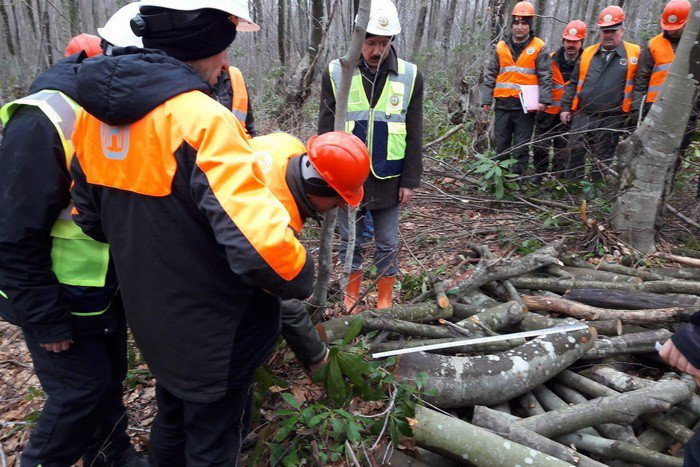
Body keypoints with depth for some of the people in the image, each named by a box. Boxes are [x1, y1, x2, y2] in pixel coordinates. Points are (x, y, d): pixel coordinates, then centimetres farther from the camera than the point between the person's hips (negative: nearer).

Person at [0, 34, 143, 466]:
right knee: (82, 389, 3)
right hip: (62, 298, -7)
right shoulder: (44, 122, -25)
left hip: (106, 288, 7)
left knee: (110, 377, 19)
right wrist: (47, 320, -18)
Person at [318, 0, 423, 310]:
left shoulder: (410, 76, -2)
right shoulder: (335, 73, -4)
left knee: (387, 243, 12)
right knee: (350, 241, 14)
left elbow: (414, 136, 1)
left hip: (388, 179, 0)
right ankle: (352, 293, 34)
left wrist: (410, 181, -2)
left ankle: (385, 298, 31)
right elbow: (325, 131, 0)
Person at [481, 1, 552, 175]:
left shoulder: (539, 47, 1)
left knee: (521, 148, 2)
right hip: (503, 104, 3)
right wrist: (486, 99, 3)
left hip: (526, 106, -3)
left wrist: (544, 100, -16)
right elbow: (491, 75, 11)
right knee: (501, 145, 9)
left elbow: (545, 76, -3)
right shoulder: (501, 46, 10)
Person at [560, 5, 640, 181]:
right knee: (574, 153, 1)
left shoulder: (634, 54, 1)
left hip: (612, 119, -3)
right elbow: (573, 83, 15)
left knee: (603, 160, 6)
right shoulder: (588, 53, 12)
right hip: (583, 115, 3)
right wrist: (566, 107, 7)